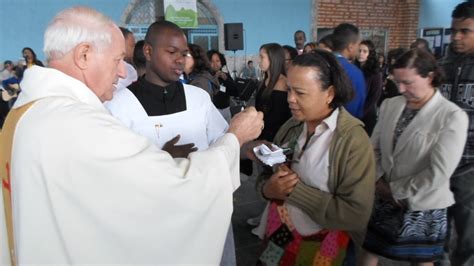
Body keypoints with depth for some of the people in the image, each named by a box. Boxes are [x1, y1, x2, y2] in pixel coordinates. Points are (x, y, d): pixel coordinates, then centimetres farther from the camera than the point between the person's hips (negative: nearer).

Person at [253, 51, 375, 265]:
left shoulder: (353, 140, -20)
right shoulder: (290, 127, -3)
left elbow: (356, 214, -25)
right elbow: (265, 177, 2)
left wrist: (295, 190, -25)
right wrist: (268, 188, -20)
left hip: (323, 249, -4)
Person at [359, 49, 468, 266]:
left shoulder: (453, 117, -16)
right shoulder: (390, 105, -1)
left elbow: (438, 173, -20)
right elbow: (374, 148, 2)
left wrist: (395, 190, -13)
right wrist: (380, 182, -11)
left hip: (422, 207, -4)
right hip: (383, 199, 4)